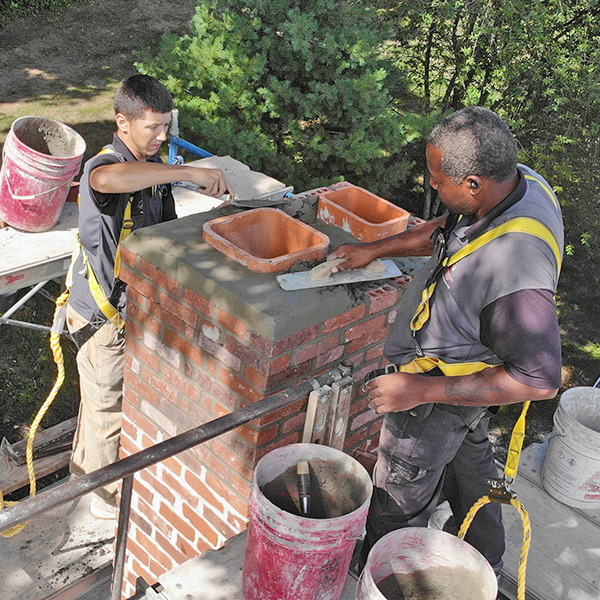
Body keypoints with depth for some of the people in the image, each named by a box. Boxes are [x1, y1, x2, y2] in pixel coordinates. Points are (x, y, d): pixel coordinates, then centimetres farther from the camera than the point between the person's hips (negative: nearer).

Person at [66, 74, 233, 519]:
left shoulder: (154, 167, 2)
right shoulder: (106, 165, -26)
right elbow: (107, 179, -55)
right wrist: (190, 172, -51)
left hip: (138, 304, 8)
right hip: (105, 315, -8)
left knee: (127, 395, 26)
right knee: (108, 405, 9)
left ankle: (90, 465, 51)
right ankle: (109, 495, 32)